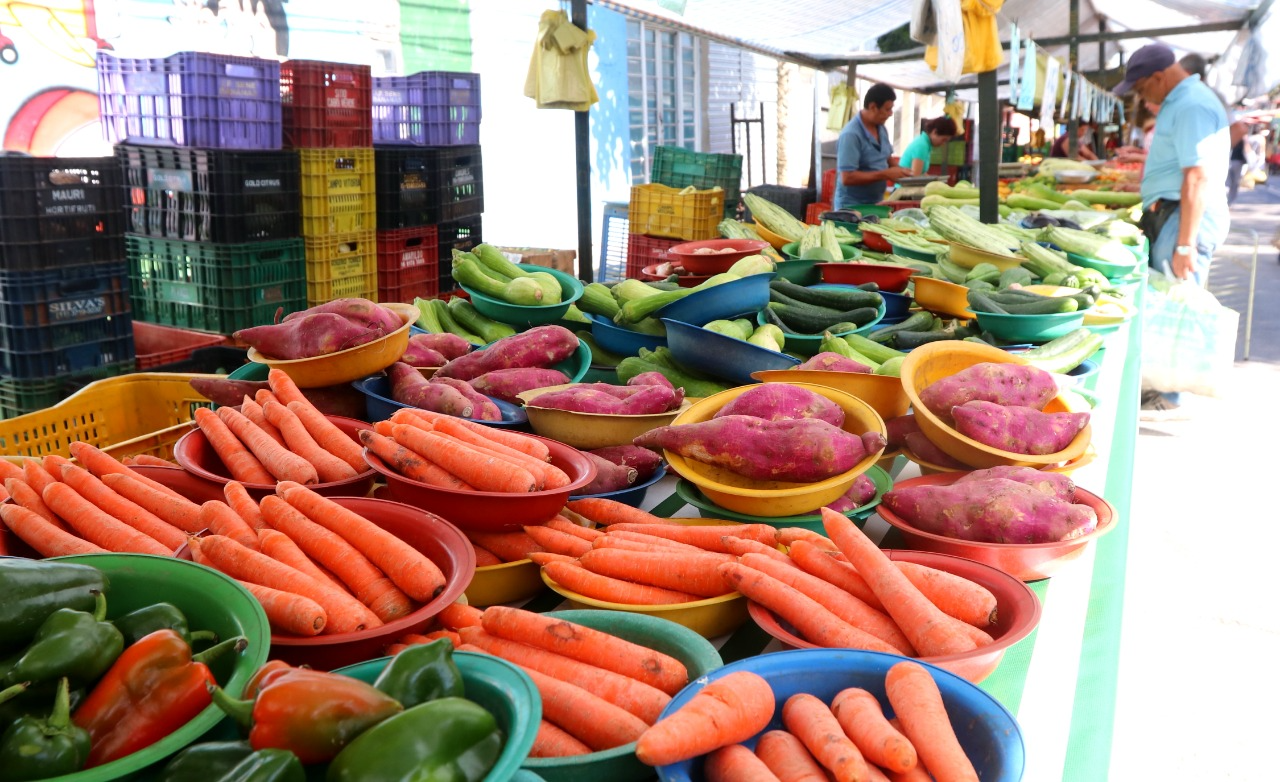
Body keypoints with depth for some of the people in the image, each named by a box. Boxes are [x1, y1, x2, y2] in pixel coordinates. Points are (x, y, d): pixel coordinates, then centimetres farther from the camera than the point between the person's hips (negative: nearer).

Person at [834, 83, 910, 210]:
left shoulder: (881, 129, 5)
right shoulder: (851, 135, -21)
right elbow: (847, 178, -27)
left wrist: (897, 170, -2)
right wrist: (885, 174, -22)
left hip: (876, 203, 8)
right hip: (853, 206, -8)